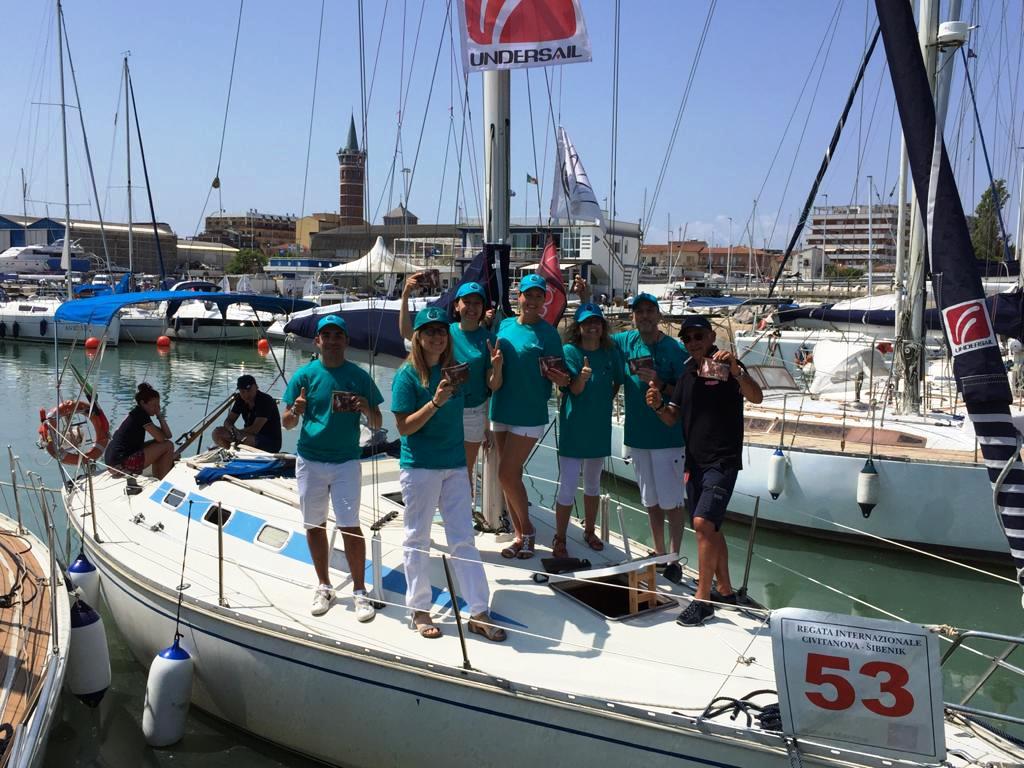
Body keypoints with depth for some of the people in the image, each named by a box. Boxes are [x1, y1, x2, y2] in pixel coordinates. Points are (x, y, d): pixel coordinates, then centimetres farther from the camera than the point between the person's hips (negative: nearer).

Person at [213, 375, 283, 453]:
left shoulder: (266, 401, -20)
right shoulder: (241, 400, 3)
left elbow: (255, 429, -25)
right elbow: (228, 421, 2)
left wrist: (237, 432, -18)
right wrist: (231, 428, -22)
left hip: (271, 443, -8)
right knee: (217, 433, -7)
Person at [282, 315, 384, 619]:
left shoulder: (358, 376, 0)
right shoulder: (305, 375, 1)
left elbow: (376, 424, 4)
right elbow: (287, 423, 2)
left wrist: (366, 409, -18)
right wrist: (295, 412, -21)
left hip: (346, 461, -1)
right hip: (309, 460, 2)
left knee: (350, 526, -6)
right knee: (314, 525, 10)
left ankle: (360, 591, 6)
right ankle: (324, 587, 26)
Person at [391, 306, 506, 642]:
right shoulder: (408, 375, -8)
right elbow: (404, 427, -14)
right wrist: (436, 401, -24)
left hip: (455, 465, 5)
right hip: (419, 467, -4)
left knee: (463, 539, 5)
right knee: (417, 539, 7)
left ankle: (479, 613, 9)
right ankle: (419, 610, 20)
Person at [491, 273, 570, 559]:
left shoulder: (548, 332, -6)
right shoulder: (505, 325, 5)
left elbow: (560, 375, -4)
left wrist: (559, 378, -24)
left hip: (530, 414, -5)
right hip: (501, 410, 5)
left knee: (507, 474, -7)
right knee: (511, 474, 11)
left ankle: (527, 530, 13)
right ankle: (520, 535, 24)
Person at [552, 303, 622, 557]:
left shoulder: (610, 353, 1)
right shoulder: (570, 351, -10)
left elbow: (617, 383, 17)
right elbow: (574, 389, -21)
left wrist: (605, 403, 4)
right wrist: (582, 377, -41)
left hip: (599, 427, 5)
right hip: (573, 427, -5)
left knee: (593, 483, 20)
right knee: (567, 487, -5)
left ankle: (589, 531, 36)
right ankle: (559, 539, 9)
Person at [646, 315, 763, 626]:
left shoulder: (727, 368, -8)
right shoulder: (687, 373, 13)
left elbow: (756, 397, -24)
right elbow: (671, 418, 11)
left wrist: (735, 369, -41)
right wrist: (658, 405, -11)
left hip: (723, 460, -8)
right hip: (695, 461, 8)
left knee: (704, 522, -18)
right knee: (710, 528, 14)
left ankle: (703, 598, -10)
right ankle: (725, 591, 26)